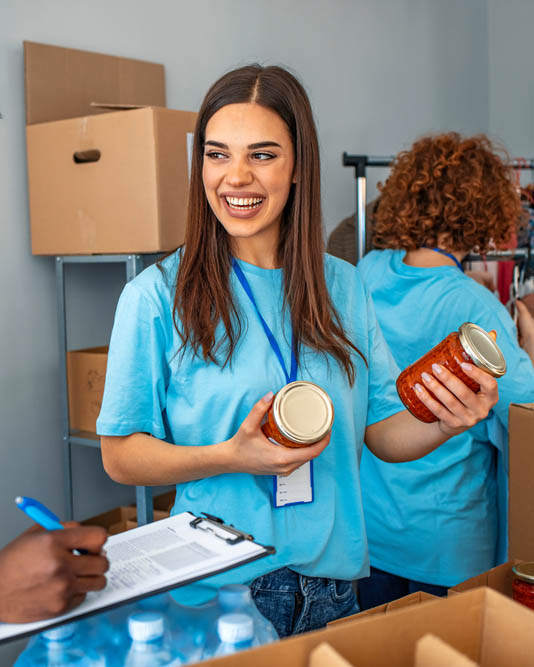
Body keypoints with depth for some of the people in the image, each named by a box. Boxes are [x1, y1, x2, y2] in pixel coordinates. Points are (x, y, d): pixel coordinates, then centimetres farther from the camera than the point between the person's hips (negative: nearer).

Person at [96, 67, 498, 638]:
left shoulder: (342, 286, 1)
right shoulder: (157, 296, -11)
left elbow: (384, 432, 5)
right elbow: (120, 456, -8)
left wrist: (445, 424, -15)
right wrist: (230, 457, -23)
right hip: (214, 592, -3)